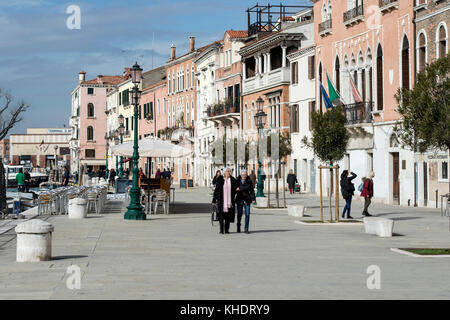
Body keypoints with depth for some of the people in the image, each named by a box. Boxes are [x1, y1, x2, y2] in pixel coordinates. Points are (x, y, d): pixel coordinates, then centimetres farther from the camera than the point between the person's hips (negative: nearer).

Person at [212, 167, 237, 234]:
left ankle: (227, 229, 12)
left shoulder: (233, 180, 6)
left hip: (229, 200, 2)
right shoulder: (220, 179, 1)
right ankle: (221, 229, 0)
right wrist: (214, 200, 1)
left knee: (228, 216, 4)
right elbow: (216, 190, 3)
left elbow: (234, 190, 14)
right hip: (221, 200, -2)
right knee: (221, 215, -5)